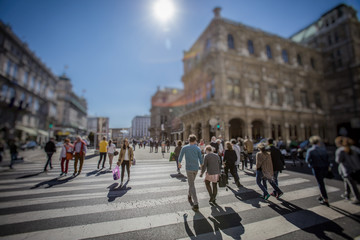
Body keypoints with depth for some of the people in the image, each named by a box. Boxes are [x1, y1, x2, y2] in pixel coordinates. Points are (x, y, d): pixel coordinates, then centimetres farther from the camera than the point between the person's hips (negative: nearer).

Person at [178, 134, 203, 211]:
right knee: (191, 182, 26)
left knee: (192, 185, -1)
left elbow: (180, 157, 3)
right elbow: (200, 159, -2)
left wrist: (179, 164, 22)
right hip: (196, 168, 3)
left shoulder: (184, 148, -5)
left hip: (189, 168, -3)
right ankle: (189, 196, 44)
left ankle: (196, 204, -5)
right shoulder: (198, 149, -2)